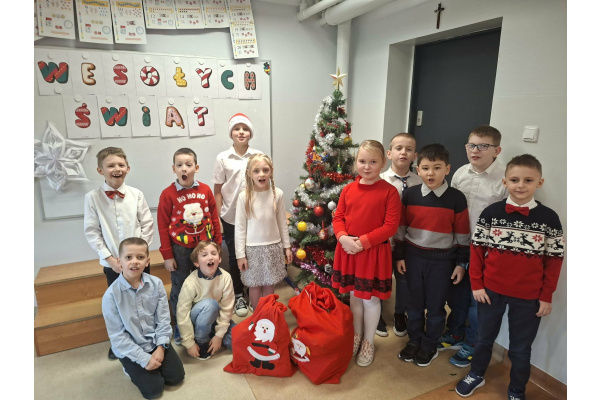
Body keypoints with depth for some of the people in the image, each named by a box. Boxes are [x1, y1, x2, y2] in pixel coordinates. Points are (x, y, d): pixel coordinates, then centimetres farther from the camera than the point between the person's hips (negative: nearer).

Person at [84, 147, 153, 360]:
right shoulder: (92, 198, -7)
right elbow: (91, 232, -6)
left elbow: (148, 224, -3)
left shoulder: (136, 194, -6)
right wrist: (109, 258, -11)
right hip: (112, 263, 0)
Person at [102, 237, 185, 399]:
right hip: (130, 349, -3)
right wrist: (144, 359, -17)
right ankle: (132, 368, 22)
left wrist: (160, 347, -13)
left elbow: (163, 319, -4)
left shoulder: (156, 283, -12)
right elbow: (117, 335, -16)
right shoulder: (111, 295, -21)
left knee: (177, 377, 1)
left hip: (156, 341, 3)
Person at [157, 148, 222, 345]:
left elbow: (214, 218, 6)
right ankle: (180, 328, 30)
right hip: (180, 249, -2)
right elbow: (163, 226, -5)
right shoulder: (168, 194, -8)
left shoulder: (205, 190, -1)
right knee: (180, 290, 11)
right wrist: (167, 255, -5)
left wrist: (217, 244, 6)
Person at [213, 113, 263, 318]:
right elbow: (218, 191, 0)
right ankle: (238, 296, 28)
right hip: (231, 217, 0)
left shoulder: (259, 155, 0)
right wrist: (217, 219, -2)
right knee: (235, 258, 11)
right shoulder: (222, 158, -2)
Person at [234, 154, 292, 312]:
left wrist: (287, 246, 7)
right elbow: (240, 227, -6)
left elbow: (282, 222, 3)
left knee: (270, 284, 14)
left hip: (273, 246, 2)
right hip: (252, 248, -1)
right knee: (255, 284, 12)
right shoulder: (244, 197, -11)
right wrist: (240, 254, -6)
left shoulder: (278, 194, -6)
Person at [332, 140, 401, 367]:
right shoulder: (348, 189, 3)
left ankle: (369, 342, 31)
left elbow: (390, 226, -14)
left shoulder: (389, 191, -10)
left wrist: (364, 241, -21)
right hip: (348, 250, 4)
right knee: (354, 296, 18)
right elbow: (338, 218, 6)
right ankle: (357, 335, 39)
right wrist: (343, 237, -13)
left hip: (374, 252, -4)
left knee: (371, 299, 10)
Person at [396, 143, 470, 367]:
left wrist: (461, 263, -1)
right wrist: (400, 255, 4)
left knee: (435, 305, 11)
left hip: (442, 259, -2)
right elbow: (401, 228, 3)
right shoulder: (409, 195, -4)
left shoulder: (456, 198, -9)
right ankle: (414, 341, 33)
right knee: (415, 302, 15)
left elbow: (462, 234, -3)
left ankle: (430, 346, 30)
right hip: (413, 256, 2)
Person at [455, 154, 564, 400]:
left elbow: (554, 260, -3)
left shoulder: (549, 218, -8)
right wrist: (476, 284, -4)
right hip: (491, 290, 1)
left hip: (528, 297, 0)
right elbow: (477, 249, -2)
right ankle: (476, 375, 44)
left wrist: (546, 296, -3)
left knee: (521, 348, 16)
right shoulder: (491, 213, -8)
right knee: (485, 338, 20)